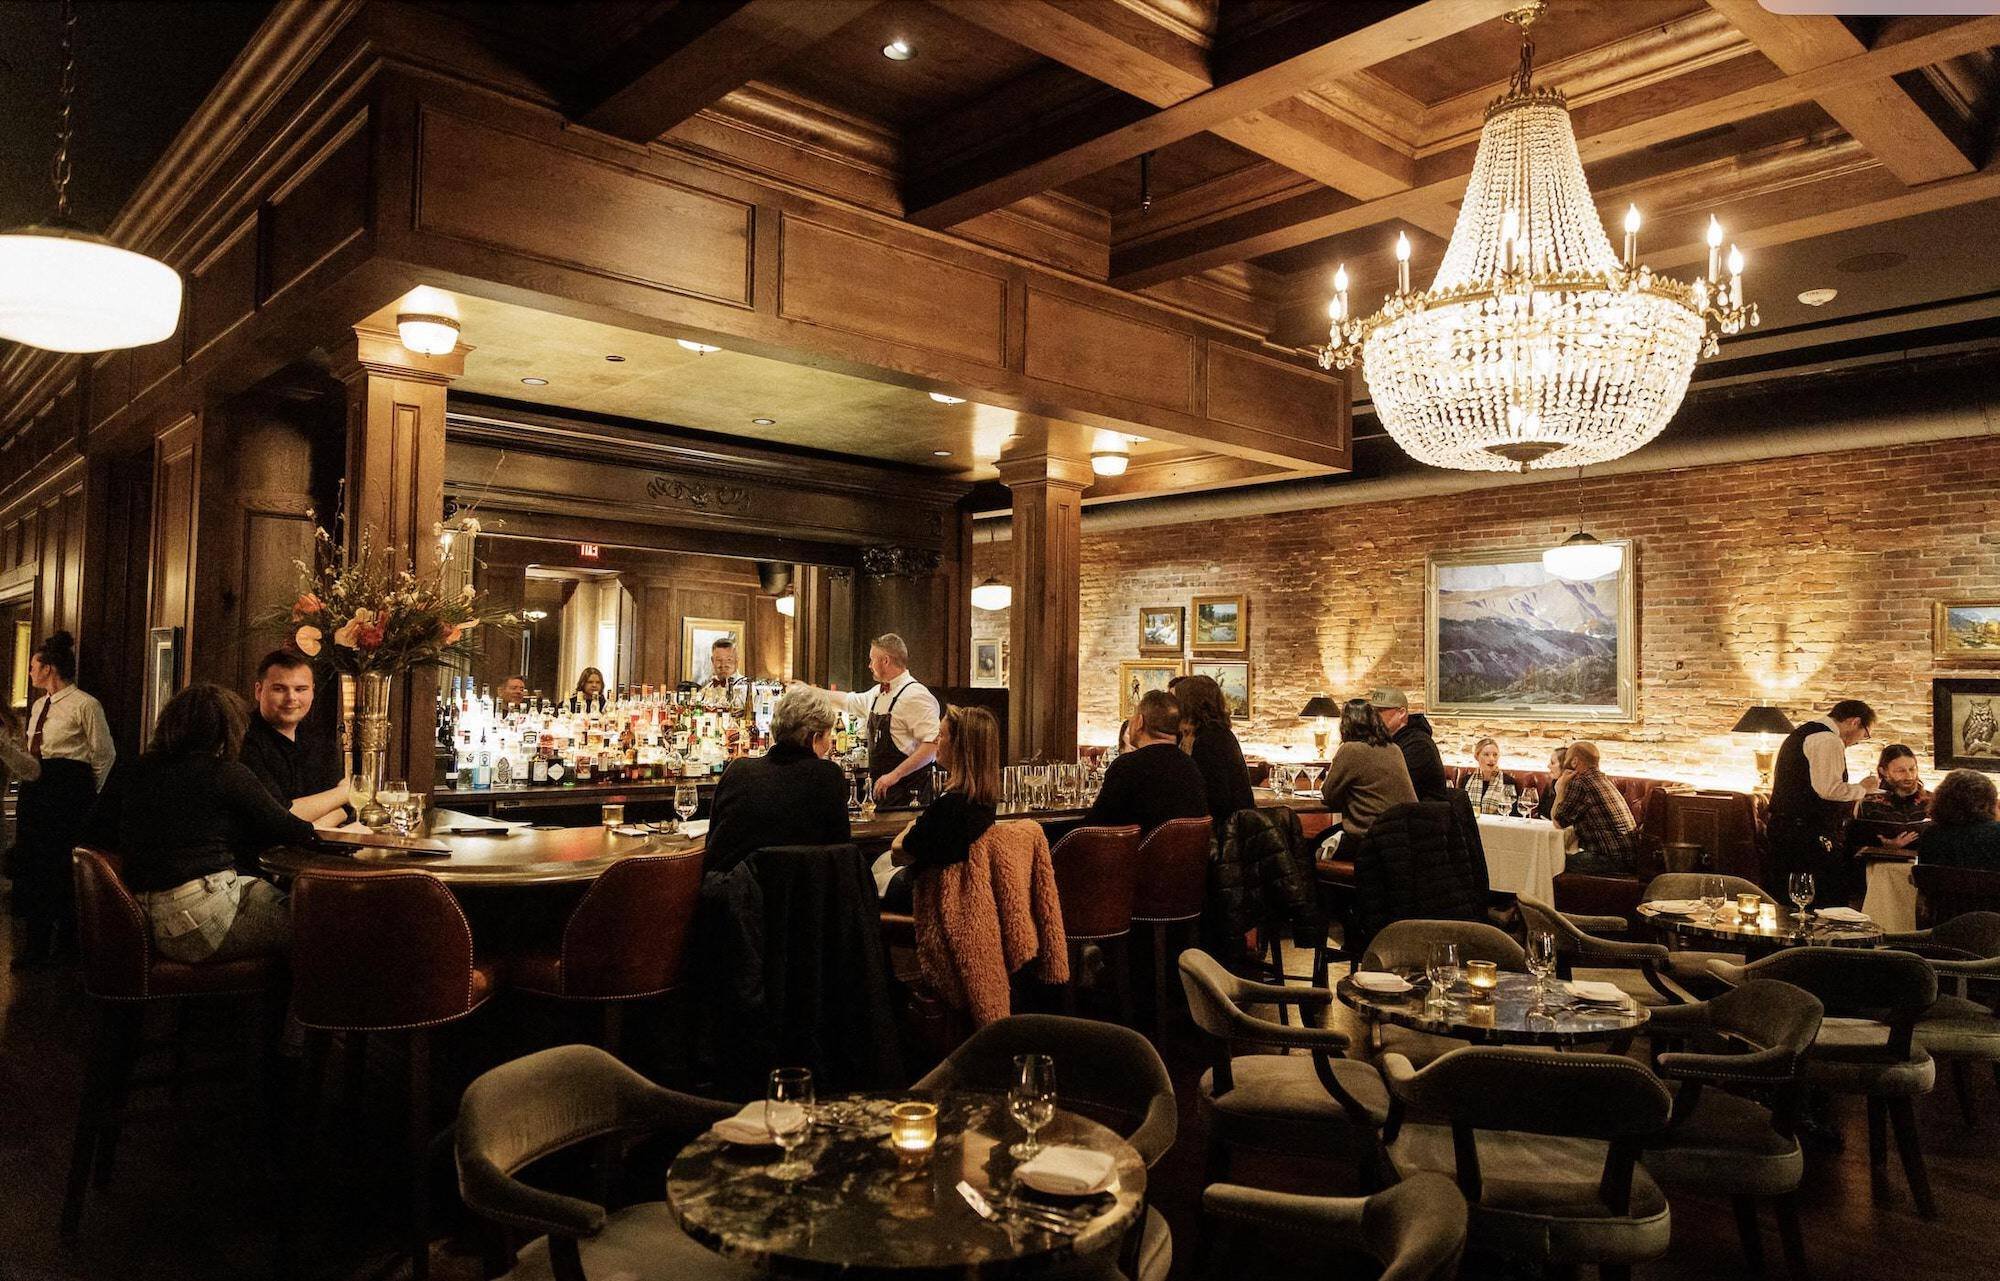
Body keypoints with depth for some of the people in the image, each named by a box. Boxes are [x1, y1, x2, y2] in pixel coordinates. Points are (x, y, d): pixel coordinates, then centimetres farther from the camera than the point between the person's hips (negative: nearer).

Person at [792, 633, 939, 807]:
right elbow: (850, 701, 33)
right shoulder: (877, 693, 13)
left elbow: (933, 745, -23)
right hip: (880, 788, 8)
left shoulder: (915, 696, -15)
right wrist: (810, 691, 40)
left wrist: (895, 775, -26)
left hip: (906, 792, -8)